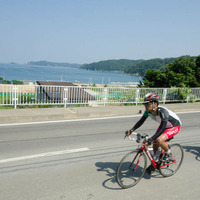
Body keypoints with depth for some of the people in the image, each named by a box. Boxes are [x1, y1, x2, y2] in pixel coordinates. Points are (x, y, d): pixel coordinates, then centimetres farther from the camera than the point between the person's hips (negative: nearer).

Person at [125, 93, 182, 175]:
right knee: (155, 144, 2)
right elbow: (141, 121, -12)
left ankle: (168, 153, 1)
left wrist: (151, 139, -48)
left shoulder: (162, 111, -37)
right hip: (164, 125, 7)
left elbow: (162, 128, -40)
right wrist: (131, 130, -25)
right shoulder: (148, 111, -17)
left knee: (159, 140, -29)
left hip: (175, 126, -7)